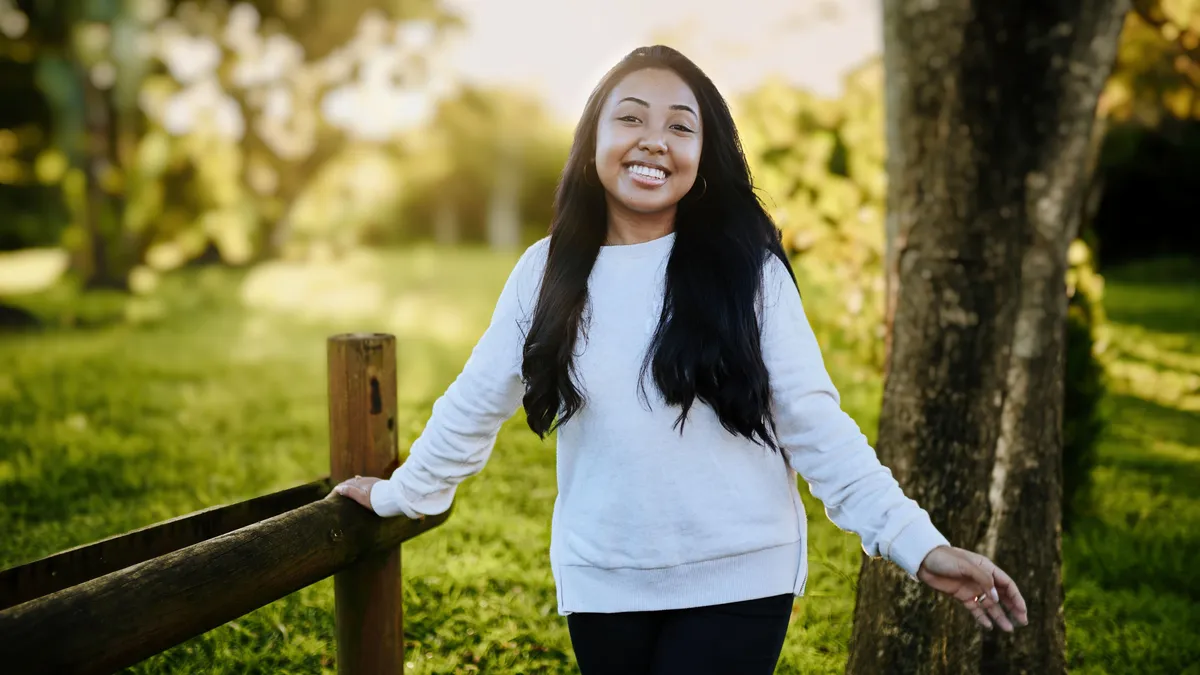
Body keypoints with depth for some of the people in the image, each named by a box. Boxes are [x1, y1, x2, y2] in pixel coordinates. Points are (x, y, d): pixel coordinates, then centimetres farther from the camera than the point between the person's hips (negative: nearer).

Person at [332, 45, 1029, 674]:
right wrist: (402, 494, 19)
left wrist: (920, 544, -17)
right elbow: (474, 405, 10)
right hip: (602, 585, 3)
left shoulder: (749, 270, -8)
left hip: (739, 579, -2)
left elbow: (816, 424, -10)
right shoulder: (547, 272, -1)